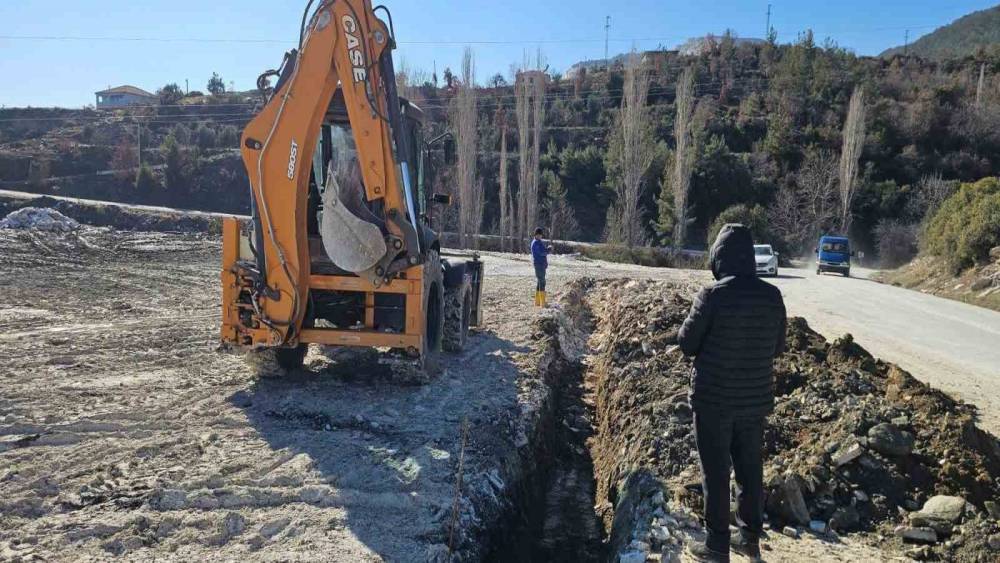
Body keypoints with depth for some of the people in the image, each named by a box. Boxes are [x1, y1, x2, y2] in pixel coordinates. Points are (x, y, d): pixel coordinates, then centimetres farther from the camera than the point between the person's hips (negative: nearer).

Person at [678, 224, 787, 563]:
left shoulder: (713, 295, -20)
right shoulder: (772, 296, -3)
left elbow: (686, 343, -10)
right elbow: (777, 348, 6)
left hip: (714, 399, -5)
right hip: (755, 399, 5)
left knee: (716, 472, 7)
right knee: (750, 469, 18)